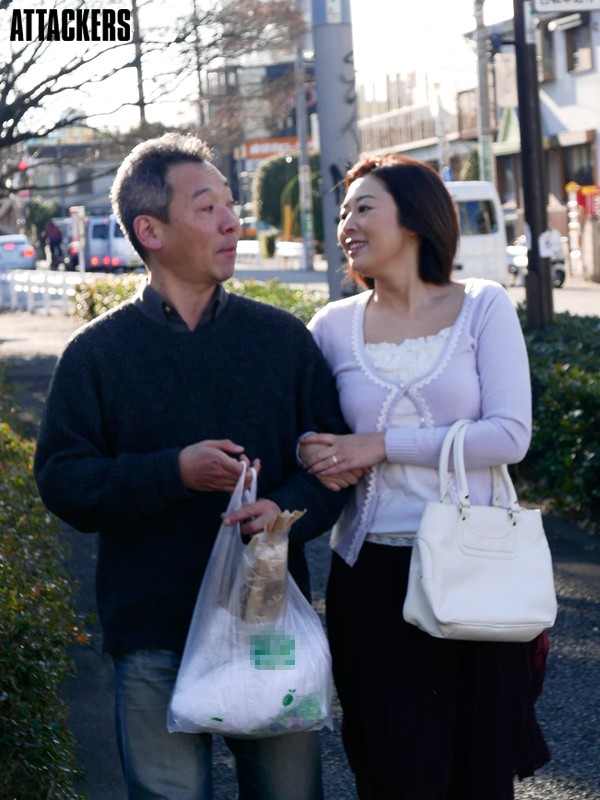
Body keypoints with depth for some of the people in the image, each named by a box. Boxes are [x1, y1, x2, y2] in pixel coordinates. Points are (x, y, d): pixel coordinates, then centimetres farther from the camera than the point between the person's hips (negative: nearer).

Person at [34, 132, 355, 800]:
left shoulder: (281, 337, 7)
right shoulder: (98, 352, 1)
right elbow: (61, 478, -5)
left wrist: (290, 510, -15)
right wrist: (175, 473, -17)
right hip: (154, 637, -2)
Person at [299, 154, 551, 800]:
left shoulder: (482, 306, 0)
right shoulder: (333, 327, 6)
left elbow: (510, 436, -11)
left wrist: (383, 444, -14)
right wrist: (310, 457, -8)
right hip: (372, 578, 1)